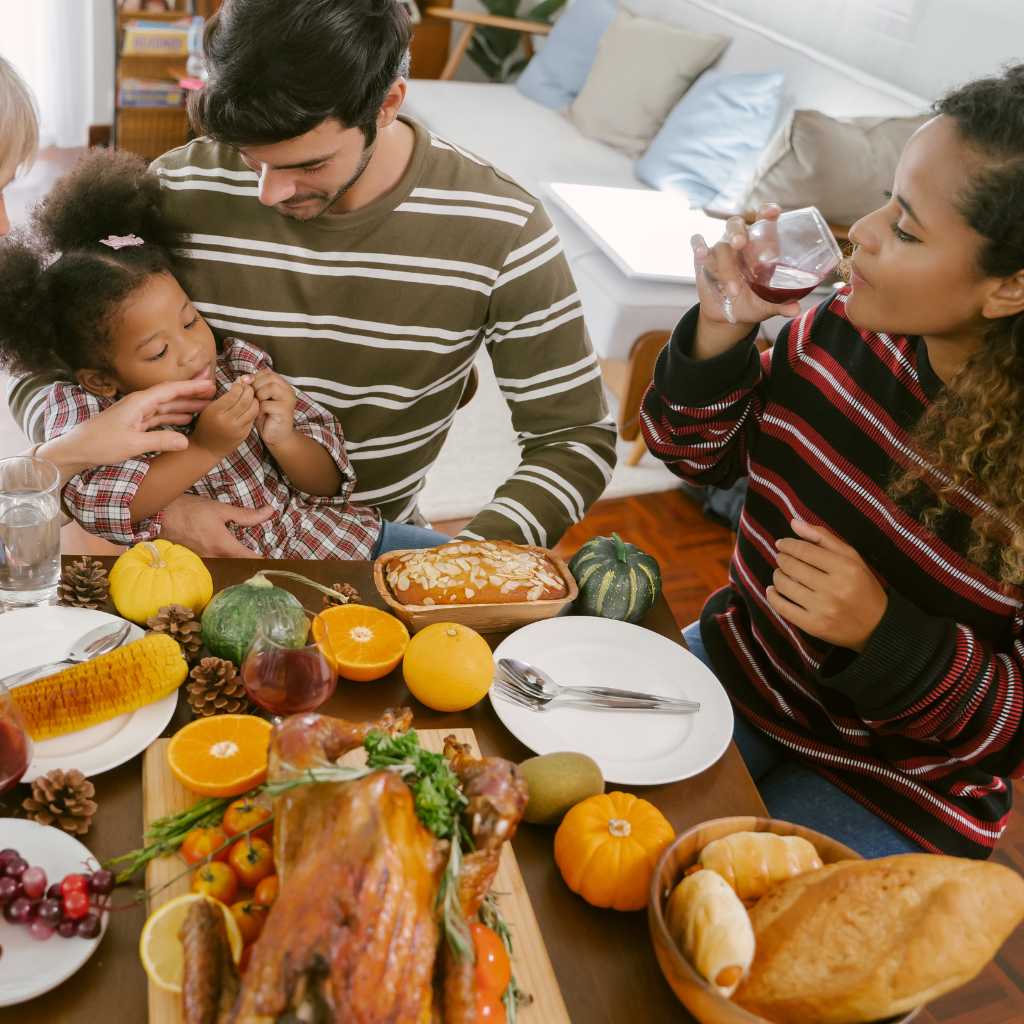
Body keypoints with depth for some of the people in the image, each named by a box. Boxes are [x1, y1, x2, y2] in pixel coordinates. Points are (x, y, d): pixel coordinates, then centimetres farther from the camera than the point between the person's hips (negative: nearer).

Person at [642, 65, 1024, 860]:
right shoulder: (847, 330, -12)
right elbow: (702, 455, 2)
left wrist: (882, 633, -33)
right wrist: (721, 332, -16)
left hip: (896, 796, -4)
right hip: (736, 669, 5)